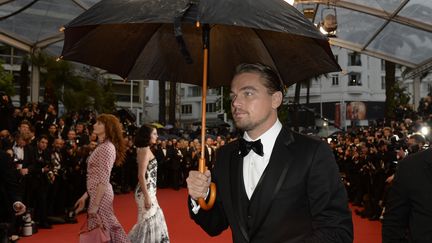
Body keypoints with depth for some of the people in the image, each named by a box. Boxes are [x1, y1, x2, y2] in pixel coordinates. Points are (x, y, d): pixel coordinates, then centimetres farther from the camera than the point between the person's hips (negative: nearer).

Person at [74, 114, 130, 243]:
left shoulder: (106, 147, -16)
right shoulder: (102, 146, 13)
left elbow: (103, 180, -21)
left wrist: (95, 204, -21)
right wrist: (85, 196, 16)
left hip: (101, 196, -9)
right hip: (97, 194, 9)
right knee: (108, 230, 13)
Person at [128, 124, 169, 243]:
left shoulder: (145, 149, 11)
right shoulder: (145, 150, -17)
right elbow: (141, 175, -22)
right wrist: (147, 197, -22)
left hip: (149, 190, 10)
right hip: (146, 191, -10)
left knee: (155, 217, 19)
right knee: (148, 220, -1)